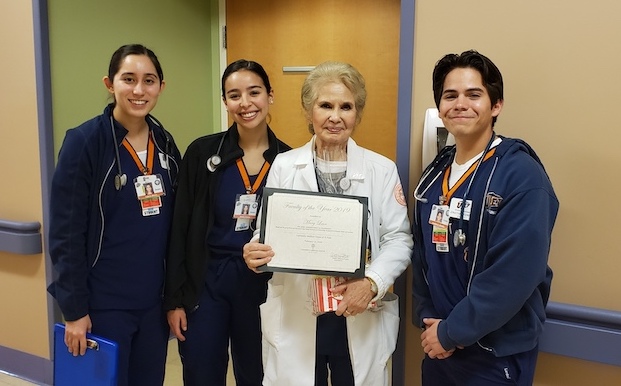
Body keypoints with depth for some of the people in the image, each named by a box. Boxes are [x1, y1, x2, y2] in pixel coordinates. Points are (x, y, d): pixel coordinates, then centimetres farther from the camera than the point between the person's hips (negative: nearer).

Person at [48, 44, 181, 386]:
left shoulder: (165, 144, 4)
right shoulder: (83, 142, -12)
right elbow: (66, 234, -12)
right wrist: (74, 309, -13)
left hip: (154, 300, 5)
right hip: (104, 303, -5)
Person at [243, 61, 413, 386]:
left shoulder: (382, 169, 1)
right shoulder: (283, 165, 3)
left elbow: (398, 238, -2)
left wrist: (372, 283, -18)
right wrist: (256, 253, -19)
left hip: (362, 319, 0)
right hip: (294, 317, 1)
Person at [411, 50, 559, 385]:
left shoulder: (522, 176, -17)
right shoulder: (435, 173, 3)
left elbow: (515, 275, -23)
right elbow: (423, 253, 7)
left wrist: (451, 332, -17)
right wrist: (427, 318, -4)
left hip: (496, 355, -6)